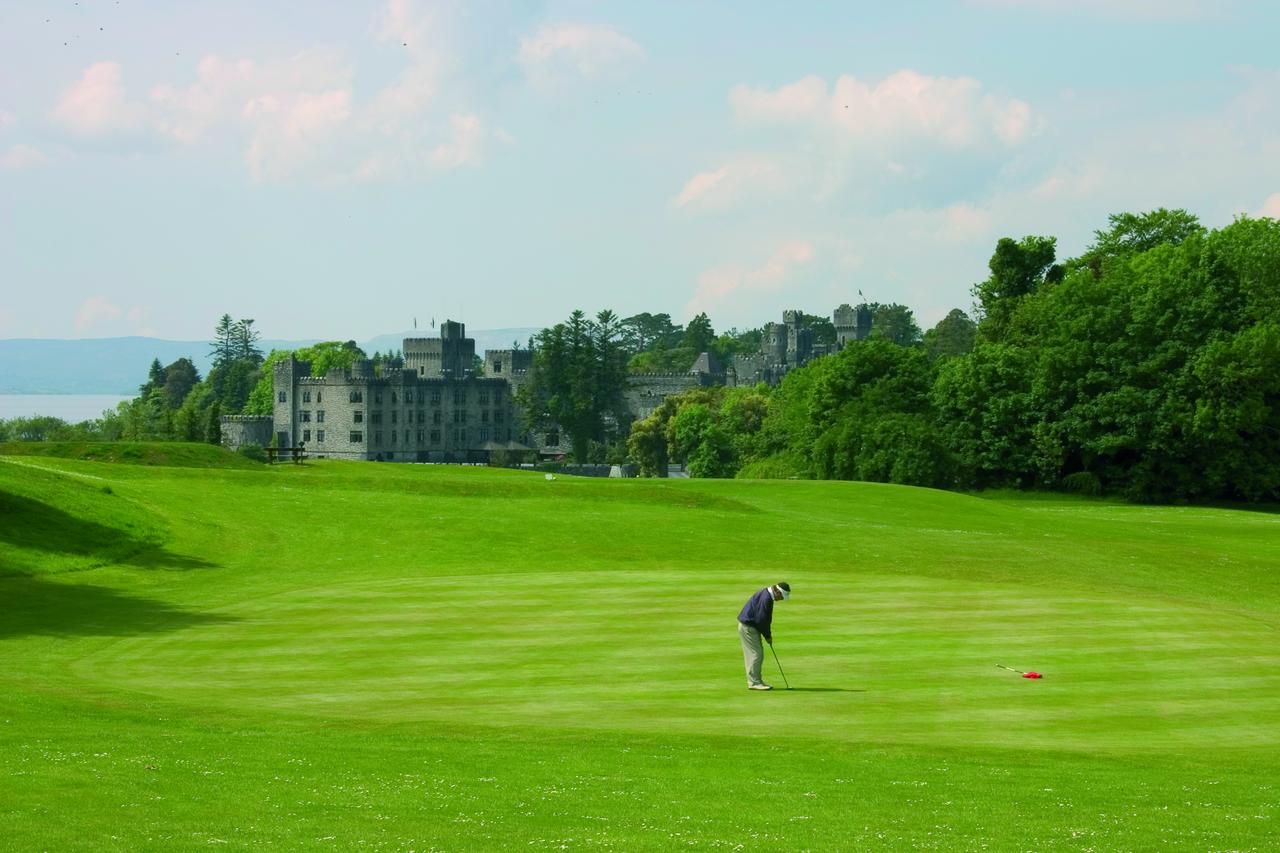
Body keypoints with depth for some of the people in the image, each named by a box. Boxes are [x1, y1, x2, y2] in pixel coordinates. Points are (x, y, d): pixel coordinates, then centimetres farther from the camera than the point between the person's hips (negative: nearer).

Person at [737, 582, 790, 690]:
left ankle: (756, 681, 16)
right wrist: (768, 636, -10)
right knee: (756, 653, -8)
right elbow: (760, 619, -22)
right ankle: (754, 682, -6)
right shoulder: (766, 598, -23)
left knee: (759, 654, 12)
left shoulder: (767, 595, 10)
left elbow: (766, 618, 17)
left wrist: (768, 635, 11)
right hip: (748, 627, -10)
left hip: (750, 626, 10)